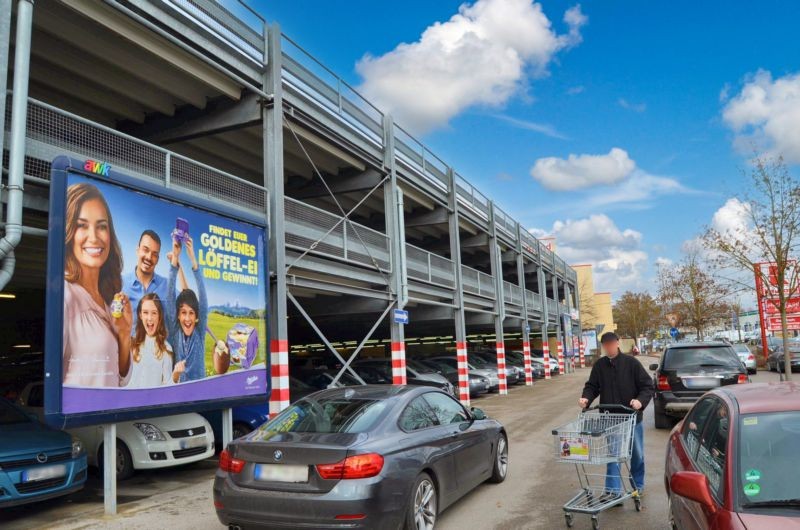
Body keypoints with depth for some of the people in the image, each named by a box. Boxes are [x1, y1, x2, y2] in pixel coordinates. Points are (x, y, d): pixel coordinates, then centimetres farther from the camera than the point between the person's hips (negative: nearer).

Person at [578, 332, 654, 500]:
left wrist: (641, 400, -24)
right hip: (610, 419, 1)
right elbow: (592, 386, 7)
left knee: (637, 454, 14)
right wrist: (586, 398, -13)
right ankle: (613, 490, 3)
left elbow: (648, 385, -7)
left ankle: (638, 485, 32)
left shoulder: (631, 363, -8)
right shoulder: (599, 365, 1)